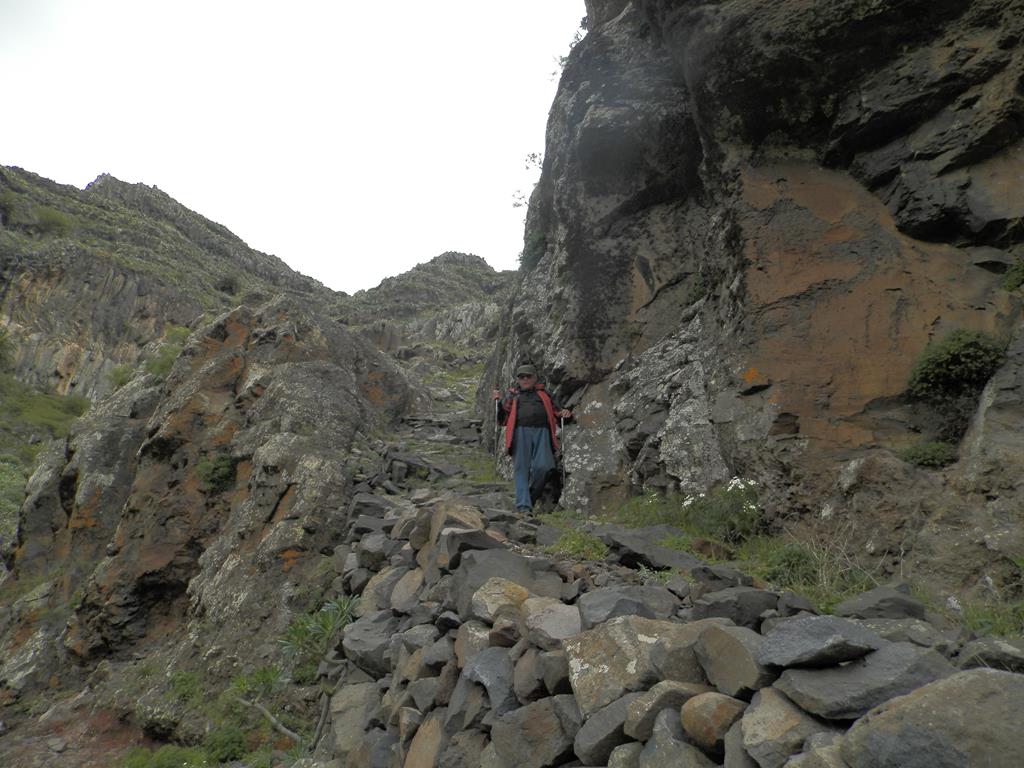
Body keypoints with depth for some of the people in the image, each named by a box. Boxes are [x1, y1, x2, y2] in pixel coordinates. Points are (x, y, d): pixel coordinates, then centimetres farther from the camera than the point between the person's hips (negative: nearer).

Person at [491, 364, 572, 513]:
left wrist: (564, 412, 2)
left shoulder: (543, 394, 28)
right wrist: (499, 402, 2)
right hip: (521, 431, 0)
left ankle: (533, 497, 3)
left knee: (542, 466, -16)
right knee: (521, 467, -12)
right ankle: (523, 505, -16)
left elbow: (556, 409, 25)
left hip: (541, 430, 1)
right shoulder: (511, 395, 25)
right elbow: (502, 419, 18)